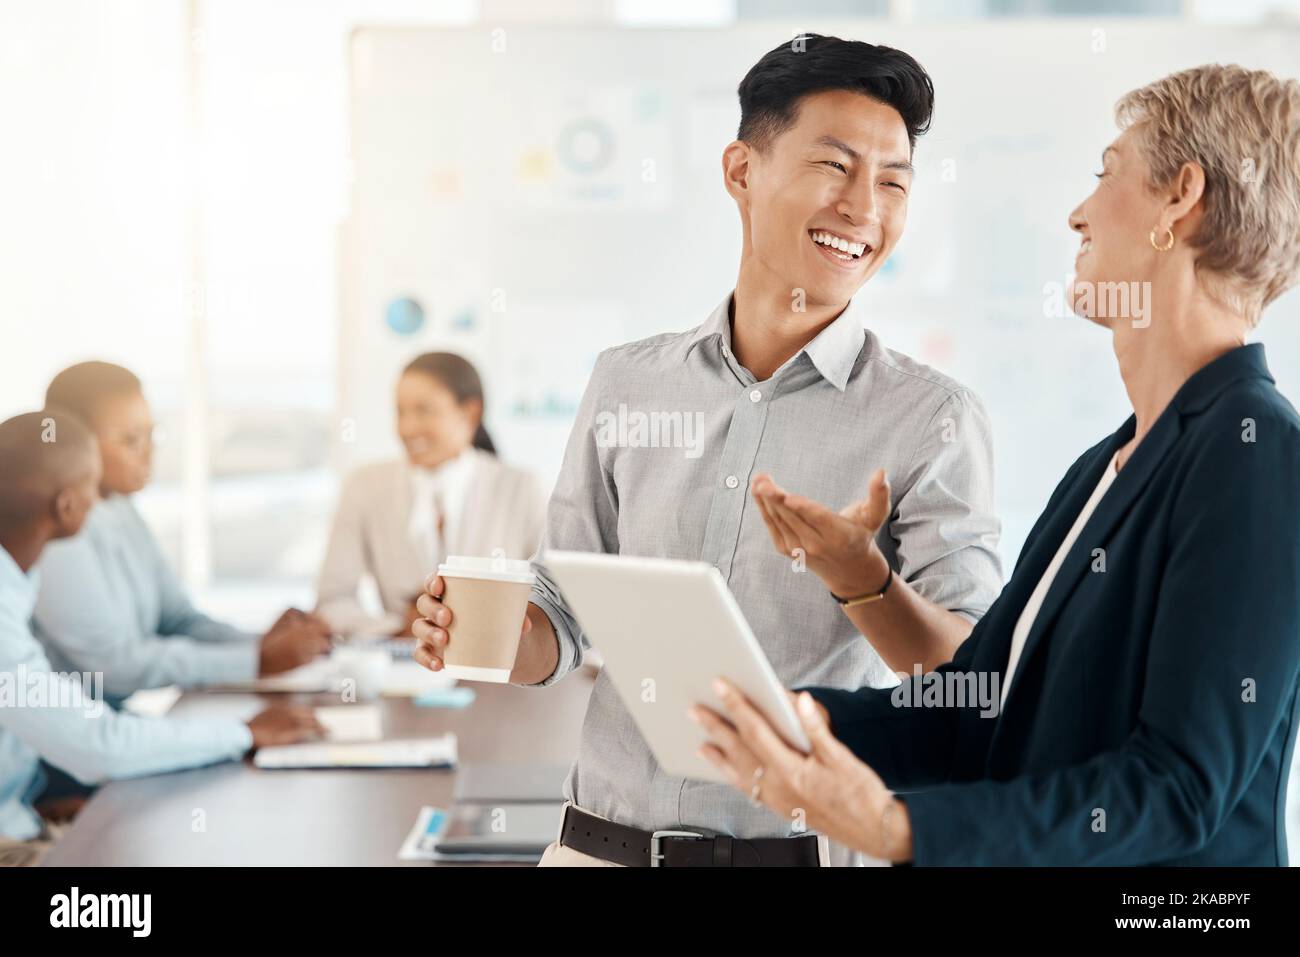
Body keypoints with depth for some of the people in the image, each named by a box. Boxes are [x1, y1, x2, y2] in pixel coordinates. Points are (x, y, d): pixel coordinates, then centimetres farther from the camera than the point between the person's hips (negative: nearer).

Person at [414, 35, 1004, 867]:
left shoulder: (932, 420, -6)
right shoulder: (626, 384, 4)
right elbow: (564, 622, 9)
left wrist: (863, 581, -31)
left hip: (805, 843, -2)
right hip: (605, 840, 3)